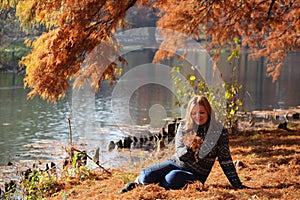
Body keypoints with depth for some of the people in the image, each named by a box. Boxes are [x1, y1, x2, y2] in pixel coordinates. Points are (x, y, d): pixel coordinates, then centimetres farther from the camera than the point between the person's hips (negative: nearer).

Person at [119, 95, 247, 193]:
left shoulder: (220, 132, -6)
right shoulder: (184, 126, 0)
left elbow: (225, 161, -1)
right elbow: (179, 153, -6)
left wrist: (237, 185, -4)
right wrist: (189, 148, -29)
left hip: (196, 174, -2)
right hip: (176, 163, 2)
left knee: (171, 179, -35)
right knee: (146, 176, -26)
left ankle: (146, 186, -5)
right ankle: (137, 183, 9)